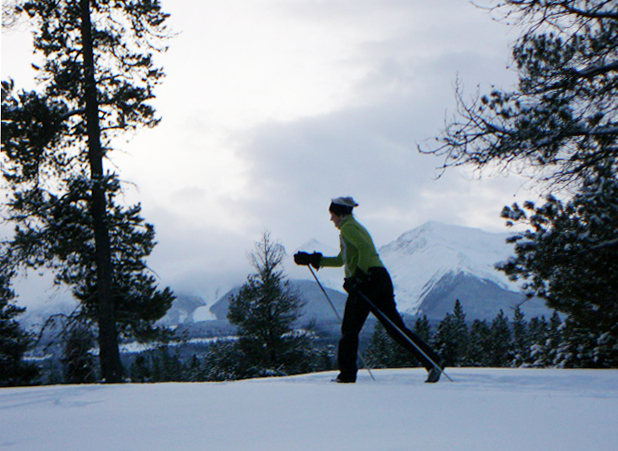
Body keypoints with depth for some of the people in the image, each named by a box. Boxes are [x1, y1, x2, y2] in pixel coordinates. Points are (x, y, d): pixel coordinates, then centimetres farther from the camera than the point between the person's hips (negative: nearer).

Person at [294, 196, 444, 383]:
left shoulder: (348, 227, 0)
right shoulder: (355, 227, 29)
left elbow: (365, 248, -19)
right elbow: (341, 260, 36)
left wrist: (358, 276, -22)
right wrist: (313, 259, 34)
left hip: (368, 280, -9)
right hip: (380, 279, 9)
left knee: (350, 329, -1)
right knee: (396, 328, 5)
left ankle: (347, 374, 0)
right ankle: (432, 361, -3)